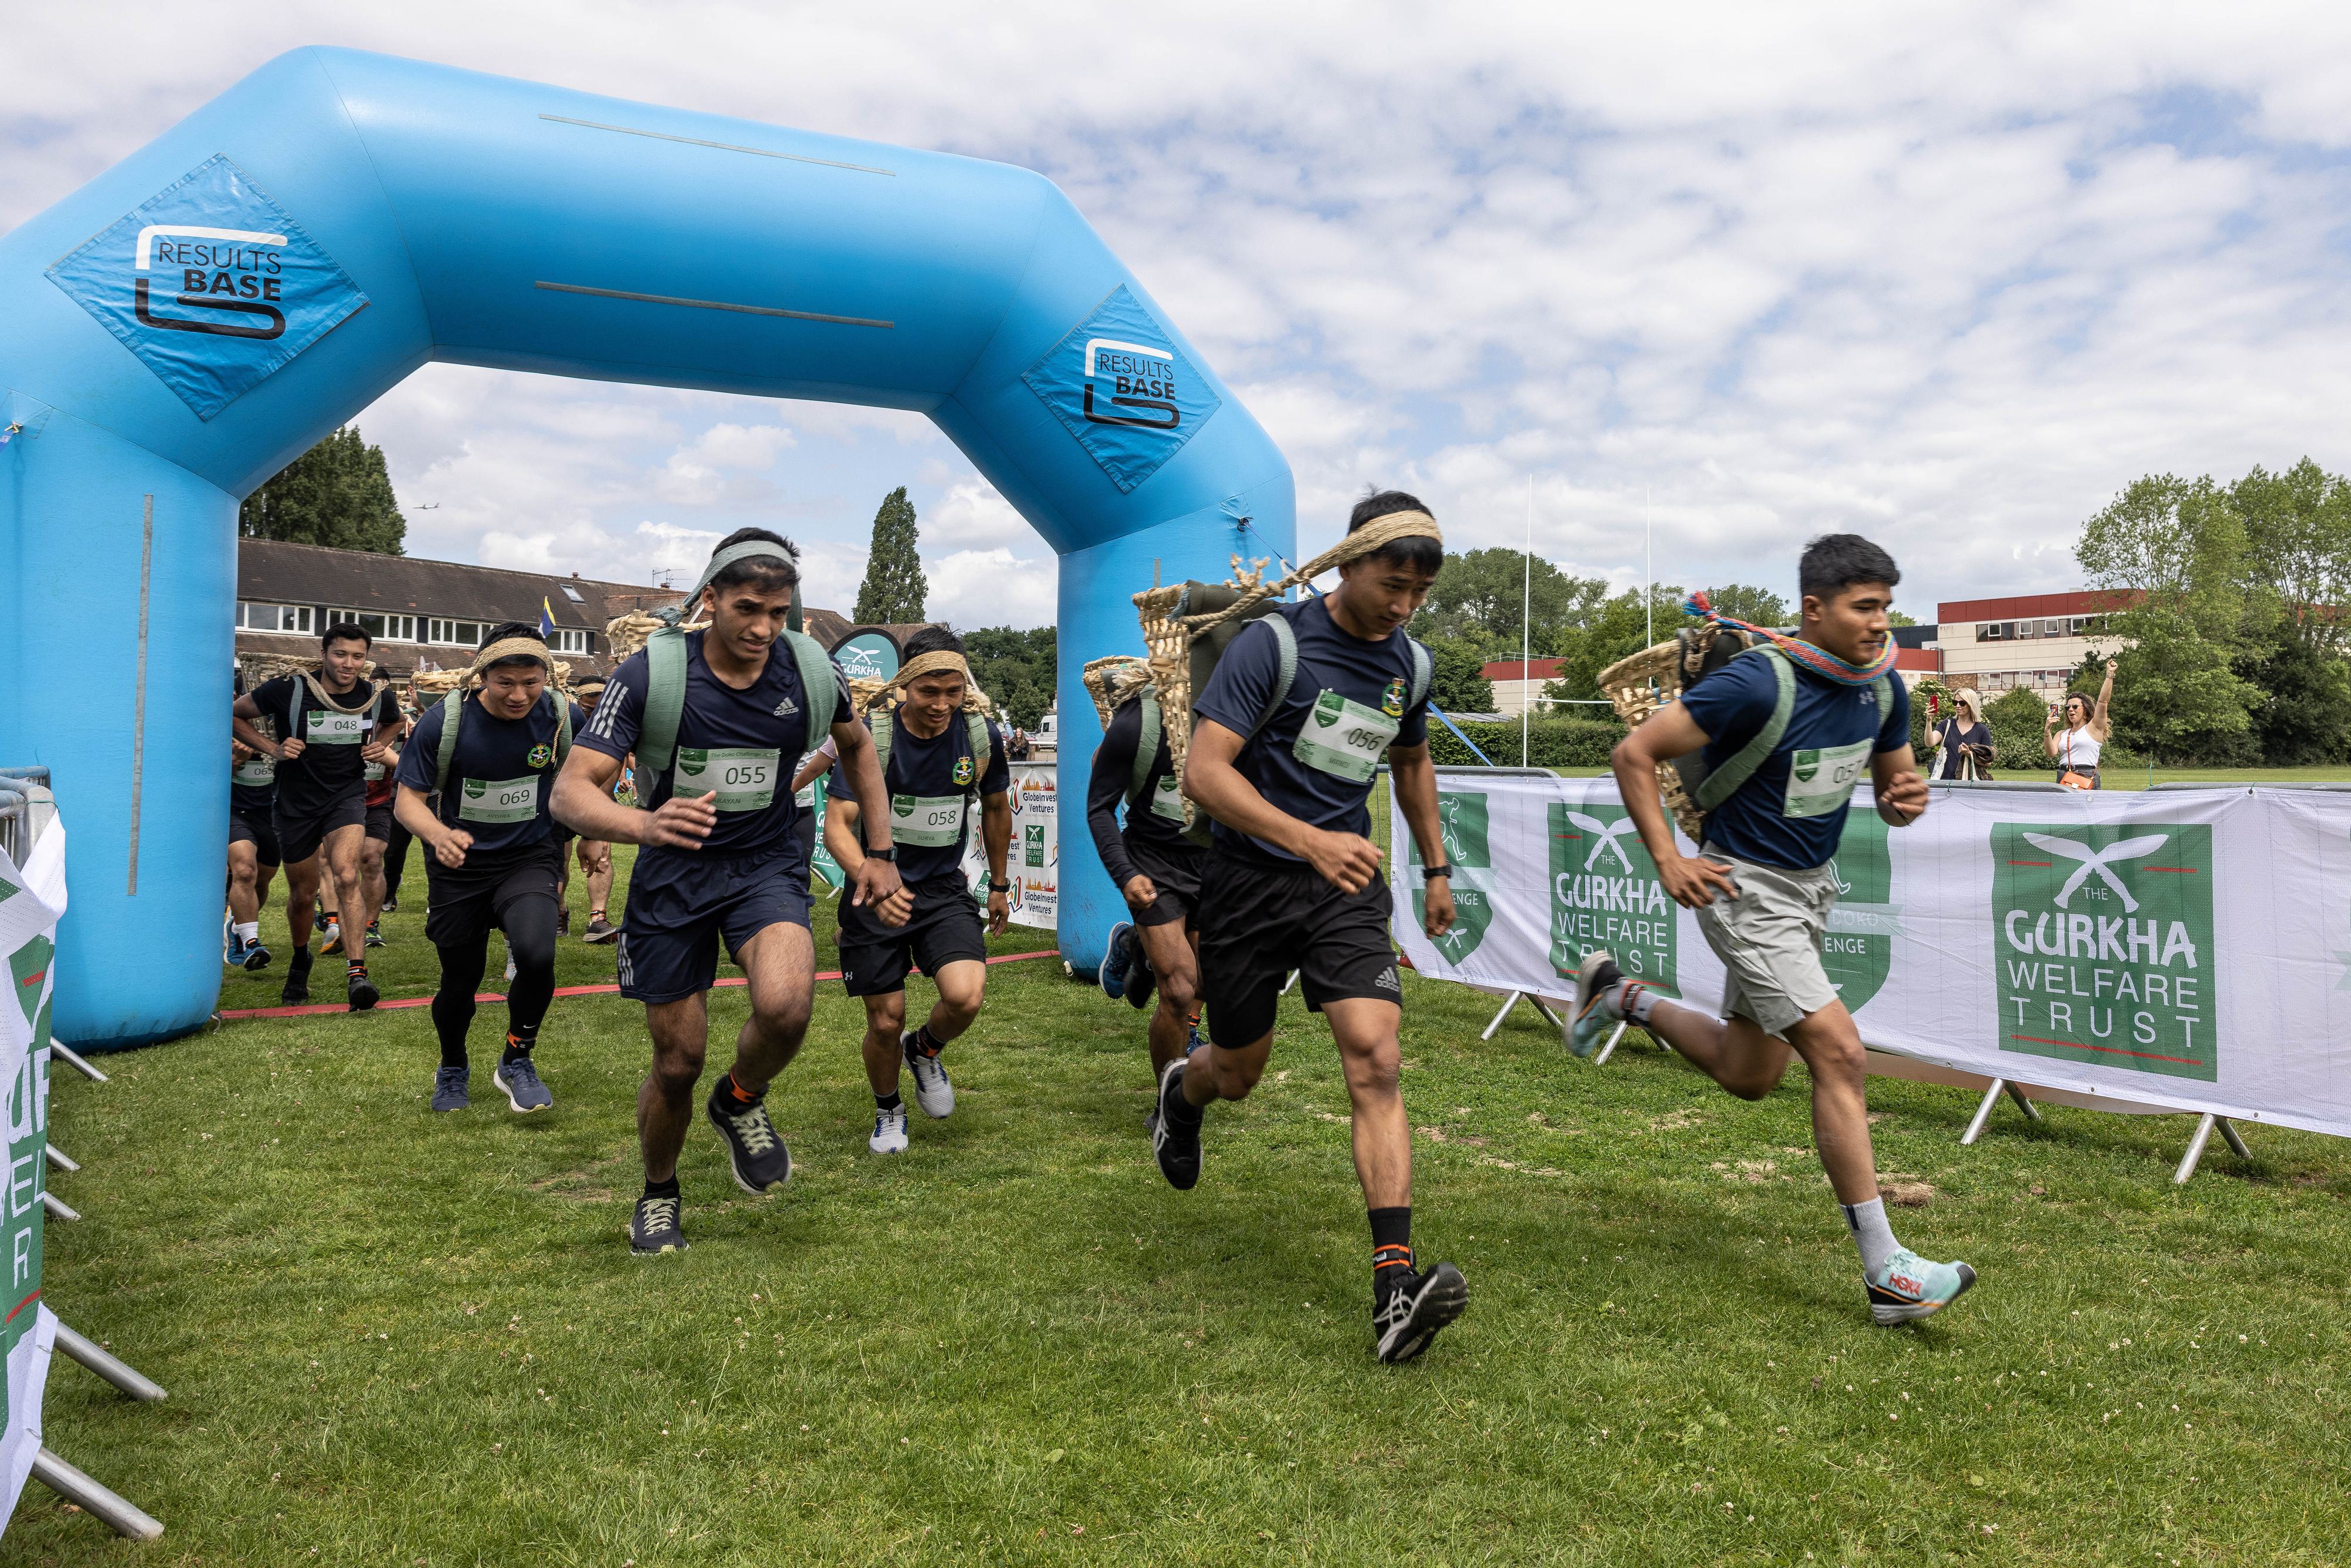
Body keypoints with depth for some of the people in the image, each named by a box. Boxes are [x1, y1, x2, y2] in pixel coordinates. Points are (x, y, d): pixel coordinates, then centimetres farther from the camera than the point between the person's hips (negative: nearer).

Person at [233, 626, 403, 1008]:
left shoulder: (377, 697, -6)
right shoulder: (289, 690, -14)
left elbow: (394, 722, 19)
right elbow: (234, 714, 1)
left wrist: (379, 746, 0)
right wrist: (272, 748, -12)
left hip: (348, 796, 0)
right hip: (297, 801, 0)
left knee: (346, 875, -26)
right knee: (303, 895, 13)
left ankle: (356, 972, -30)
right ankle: (300, 961, 43)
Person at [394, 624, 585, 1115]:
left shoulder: (563, 718, -13)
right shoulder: (443, 721, -17)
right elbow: (408, 798, -14)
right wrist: (438, 834, -34)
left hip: (530, 859, 0)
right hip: (460, 865, 0)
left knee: (536, 954, -27)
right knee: (460, 980, 9)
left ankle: (517, 1061, 1)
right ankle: (453, 1069, 43)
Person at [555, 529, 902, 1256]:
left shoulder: (810, 670, -8)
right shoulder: (650, 673, -16)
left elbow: (857, 745, 14)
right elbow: (571, 791, -21)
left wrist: (878, 852, 12)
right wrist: (645, 825, -43)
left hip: (767, 867, 1)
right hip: (673, 876, -1)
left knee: (786, 1004, -29)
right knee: (677, 1062, 5)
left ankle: (741, 1101, 6)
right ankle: (659, 1194, 36)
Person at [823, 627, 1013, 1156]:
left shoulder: (982, 738, -7)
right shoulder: (869, 737, -16)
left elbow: (996, 808, 12)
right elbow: (837, 825, -20)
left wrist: (999, 885, 18)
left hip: (945, 889, 2)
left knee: (966, 997, -21)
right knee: (886, 1023, 3)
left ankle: (924, 1050, 16)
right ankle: (888, 1111, 35)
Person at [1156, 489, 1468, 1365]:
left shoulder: (1411, 665, 4)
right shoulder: (1273, 644, -15)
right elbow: (1203, 772, -22)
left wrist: (1437, 868, 24)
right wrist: (1310, 840, -34)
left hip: (1348, 883, 4)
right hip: (1251, 880, -3)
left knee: (1375, 1057, -15)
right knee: (1237, 1076, 11)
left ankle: (1395, 1287, -17)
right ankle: (1181, 1091, 50)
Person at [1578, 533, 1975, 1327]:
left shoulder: (1883, 688, -1)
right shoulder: (1760, 683, -23)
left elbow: (1891, 780, 13)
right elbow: (1634, 753, -19)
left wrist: (1904, 800, -11)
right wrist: (1668, 860, -21)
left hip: (1811, 886, 8)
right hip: (1746, 889, -8)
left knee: (1748, 1077, 15)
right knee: (1838, 1052, -14)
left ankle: (1619, 996, 38)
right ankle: (1887, 1273, -5)